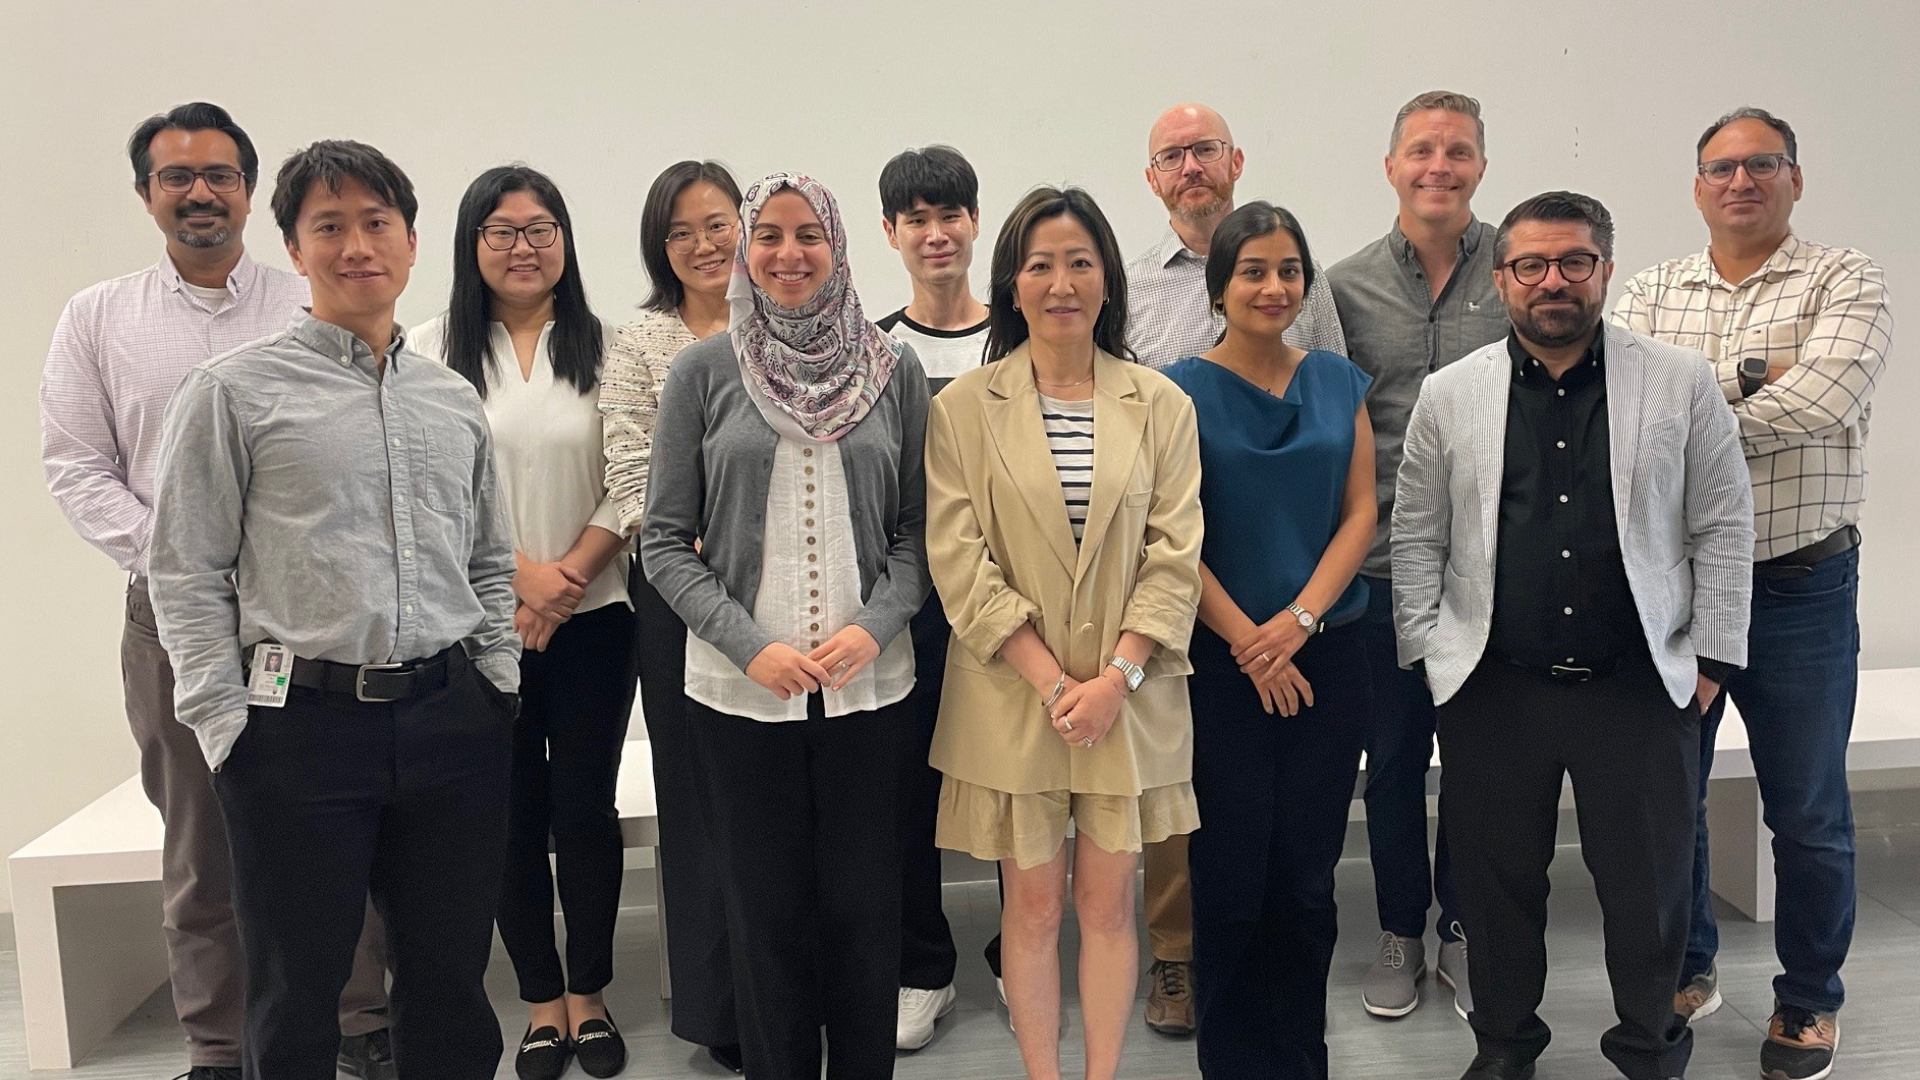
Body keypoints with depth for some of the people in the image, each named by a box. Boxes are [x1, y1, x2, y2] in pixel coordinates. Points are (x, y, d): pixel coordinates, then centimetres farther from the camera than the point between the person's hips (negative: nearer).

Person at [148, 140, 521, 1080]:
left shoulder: (454, 400, 13)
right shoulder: (234, 389, 0)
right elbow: (187, 577, -2)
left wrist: (497, 686, 9)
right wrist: (227, 727, -7)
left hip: (453, 720, 4)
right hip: (302, 725, -3)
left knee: (452, 986, 12)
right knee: (296, 996, 8)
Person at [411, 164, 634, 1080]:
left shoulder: (603, 347, 3)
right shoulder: (433, 350, 2)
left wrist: (568, 578, -11)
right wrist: (521, 574, -11)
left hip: (595, 619, 0)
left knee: (586, 807, 5)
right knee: (514, 813, 7)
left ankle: (589, 992, 22)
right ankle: (542, 1000, 22)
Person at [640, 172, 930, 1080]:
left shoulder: (893, 370, 3)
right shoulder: (703, 372, 0)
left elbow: (917, 527, 6)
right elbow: (665, 541, 0)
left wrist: (875, 626, -10)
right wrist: (750, 645, -10)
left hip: (868, 686, 1)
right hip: (738, 689, -1)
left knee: (863, 907, 8)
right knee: (767, 911, 9)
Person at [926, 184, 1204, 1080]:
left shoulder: (1160, 405, 3)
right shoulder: (962, 407, -2)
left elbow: (1175, 558, -1)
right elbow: (959, 562, -7)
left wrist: (1114, 677, -11)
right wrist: (1052, 681, -13)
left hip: (1128, 697, 1)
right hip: (1012, 698, -1)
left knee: (1108, 903, 10)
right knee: (1033, 905, 8)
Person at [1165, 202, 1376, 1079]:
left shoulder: (1338, 383, 8)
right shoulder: (1184, 390, -2)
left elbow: (1359, 513, 4)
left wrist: (1300, 620, -10)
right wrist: (1247, 643, -10)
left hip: (1326, 658, 3)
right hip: (1221, 663, -2)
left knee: (1307, 881, 7)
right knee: (1231, 879, 2)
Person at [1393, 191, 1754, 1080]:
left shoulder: (1681, 384, 2)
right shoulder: (1449, 394, 3)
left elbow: (1723, 526, 3)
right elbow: (1416, 536, 6)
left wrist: (1712, 656, 0)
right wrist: (1426, 653, 1)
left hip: (1640, 683, 0)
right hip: (1491, 685, 1)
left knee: (1649, 882, 9)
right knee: (1498, 880, 11)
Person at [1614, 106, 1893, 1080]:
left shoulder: (1845, 280, -2)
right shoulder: (1651, 291, 7)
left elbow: (1829, 397, -20)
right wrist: (1750, 373, -18)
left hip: (1801, 588, -3)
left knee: (1809, 814, 8)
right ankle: (1685, 969, 34)